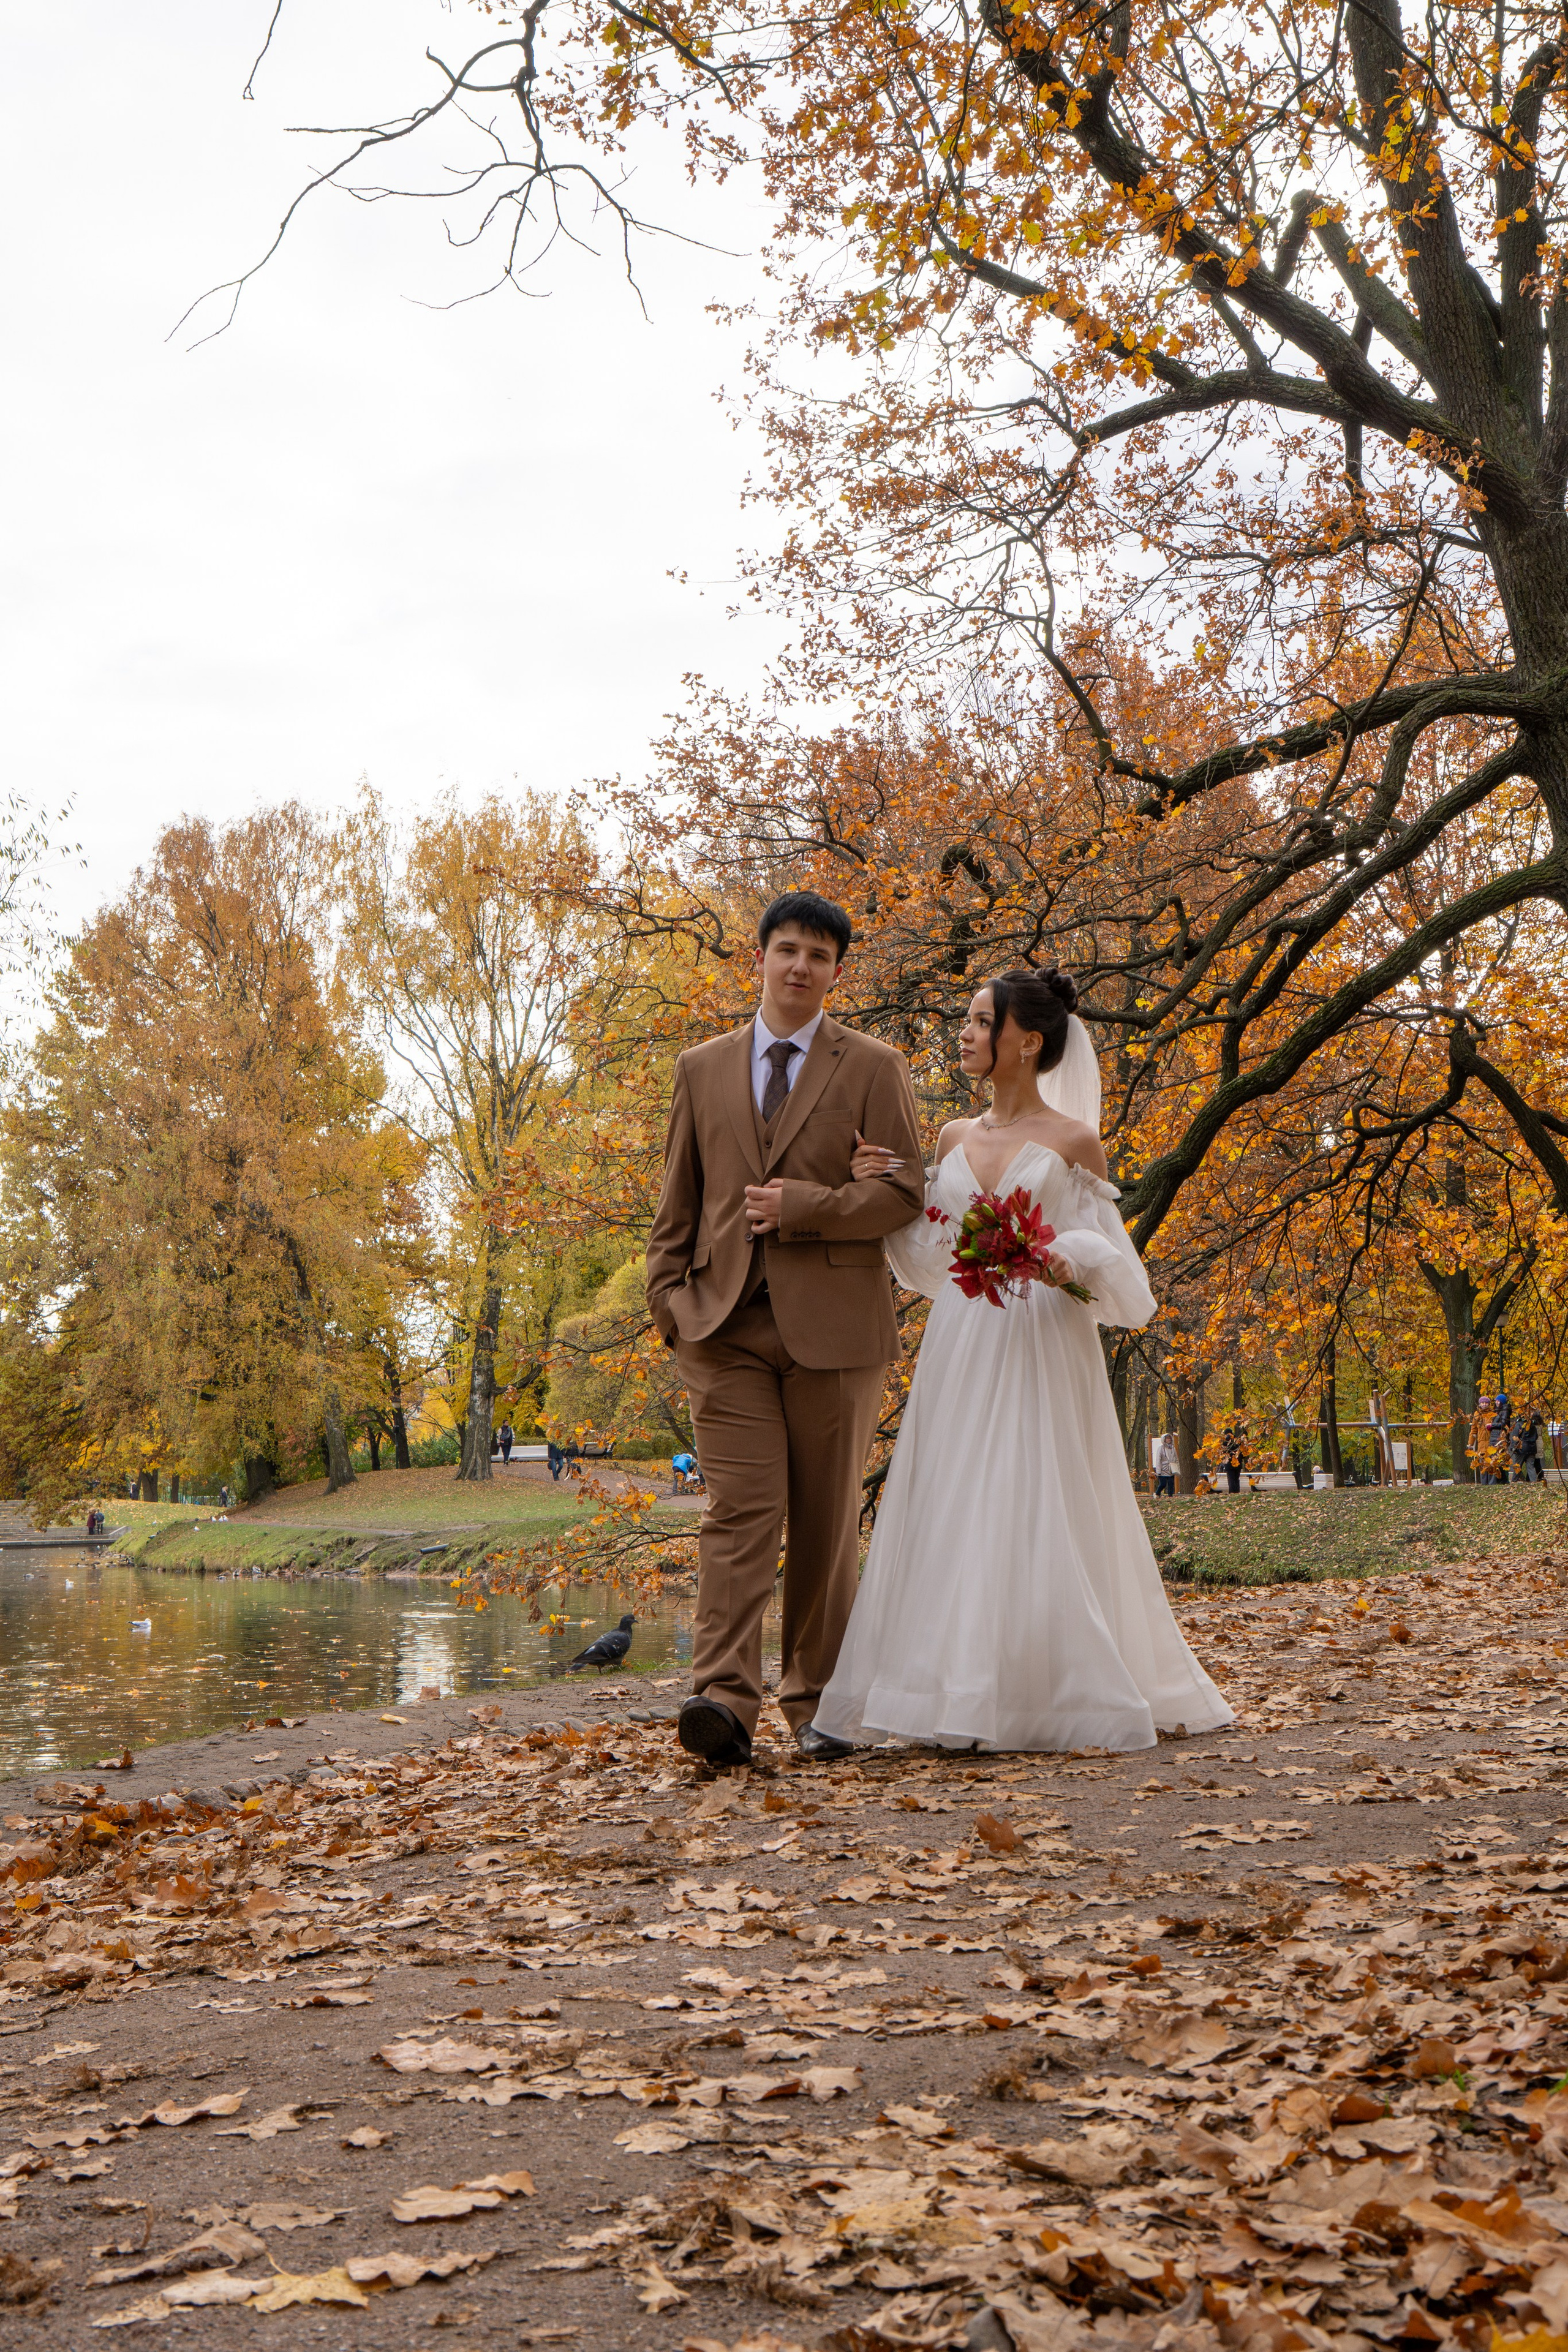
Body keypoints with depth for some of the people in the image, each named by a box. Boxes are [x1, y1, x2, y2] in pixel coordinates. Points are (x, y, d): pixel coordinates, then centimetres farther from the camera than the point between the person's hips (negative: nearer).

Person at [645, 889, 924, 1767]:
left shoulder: (875, 1068, 7)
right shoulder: (703, 1069, 16)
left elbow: (904, 1191, -1)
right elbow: (678, 1200, 17)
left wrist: (799, 1206, -11)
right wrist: (669, 1294, 5)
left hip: (834, 1323, -1)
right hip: (725, 1325, 1)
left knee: (828, 1522, 5)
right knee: (740, 1511, -10)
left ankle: (819, 1702, 15)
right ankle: (726, 1700, -16)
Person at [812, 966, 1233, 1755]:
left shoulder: (1074, 1141, 1)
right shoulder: (953, 1139, 14)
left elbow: (1108, 1254, 1)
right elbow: (929, 1258, 14)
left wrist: (1069, 1256, -20)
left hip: (1041, 1350, -5)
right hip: (960, 1351, 5)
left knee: (1041, 1520, -6)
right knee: (954, 1518, 1)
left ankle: (1060, 1698, 4)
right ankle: (967, 1696, 8)